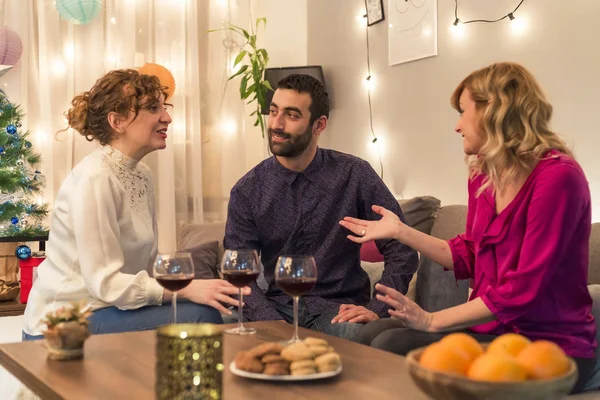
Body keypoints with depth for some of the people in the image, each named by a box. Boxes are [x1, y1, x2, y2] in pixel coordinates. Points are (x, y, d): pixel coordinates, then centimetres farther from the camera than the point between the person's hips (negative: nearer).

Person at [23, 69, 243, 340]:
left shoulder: (142, 174, 9)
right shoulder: (95, 178, -18)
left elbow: (147, 262, 8)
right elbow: (105, 283, -22)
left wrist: (192, 286, -7)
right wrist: (187, 289, -26)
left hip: (106, 307, 8)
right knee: (200, 316, -21)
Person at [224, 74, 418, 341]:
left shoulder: (354, 175, -1)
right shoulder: (247, 191, 2)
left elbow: (401, 250, 2)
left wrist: (377, 309, -10)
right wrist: (272, 321, -20)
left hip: (339, 308, -1)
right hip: (278, 307, 1)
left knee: (356, 336, -35)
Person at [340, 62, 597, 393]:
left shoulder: (557, 177, -18)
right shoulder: (483, 175, 8)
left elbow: (523, 290, -23)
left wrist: (432, 321, -20)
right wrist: (400, 231, 13)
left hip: (549, 348, -7)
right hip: (495, 328, 8)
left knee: (393, 347, -19)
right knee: (374, 335, -6)